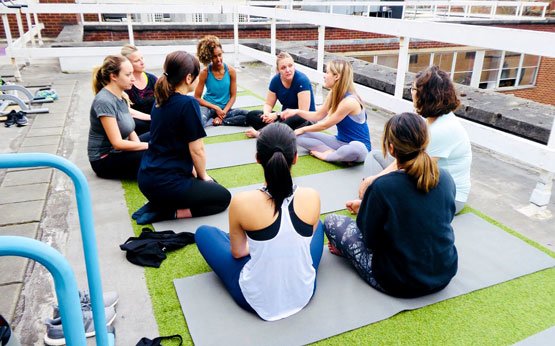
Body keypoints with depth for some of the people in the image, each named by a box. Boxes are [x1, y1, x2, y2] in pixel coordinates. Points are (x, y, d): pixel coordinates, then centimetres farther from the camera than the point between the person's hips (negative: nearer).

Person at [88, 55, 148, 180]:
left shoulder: (122, 96, 4)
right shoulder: (104, 101, -22)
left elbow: (130, 130, 8)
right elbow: (117, 143, -24)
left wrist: (139, 145, -11)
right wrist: (148, 146, -19)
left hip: (119, 150, 9)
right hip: (104, 159, -9)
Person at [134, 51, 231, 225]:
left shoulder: (161, 101, 7)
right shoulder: (188, 103, -18)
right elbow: (196, 150, -15)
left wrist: (192, 170, 16)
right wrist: (203, 176, 3)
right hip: (165, 181, -8)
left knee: (211, 185, 28)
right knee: (223, 197, 13)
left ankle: (158, 204, 11)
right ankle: (169, 212, -4)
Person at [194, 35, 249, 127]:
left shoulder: (231, 71, -5)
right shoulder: (205, 73, -8)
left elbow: (233, 96, 0)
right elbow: (197, 98, -4)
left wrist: (223, 112, -14)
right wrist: (216, 108, -13)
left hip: (225, 108, 3)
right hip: (209, 107, -3)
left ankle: (213, 121, -16)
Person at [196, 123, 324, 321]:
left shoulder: (242, 202, -24)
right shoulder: (312, 197, -17)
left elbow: (237, 253, -5)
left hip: (257, 299, -2)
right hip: (304, 293, 2)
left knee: (203, 233, 16)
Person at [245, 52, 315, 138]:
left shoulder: (302, 80, -20)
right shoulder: (276, 80, -4)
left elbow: (303, 112, -24)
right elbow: (268, 104, 4)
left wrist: (277, 115, -24)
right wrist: (267, 114, -20)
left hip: (306, 120, -5)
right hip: (285, 116, 5)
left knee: (298, 119, -42)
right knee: (251, 116, -8)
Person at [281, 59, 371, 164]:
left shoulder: (349, 101, -25)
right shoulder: (333, 94, 0)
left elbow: (325, 125, -16)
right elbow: (318, 115, 13)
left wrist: (303, 129, -2)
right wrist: (297, 112, 0)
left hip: (357, 145, -7)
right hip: (340, 142, 7)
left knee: (357, 149, -46)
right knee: (299, 136, -3)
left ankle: (326, 155, -19)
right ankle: (334, 153, -15)